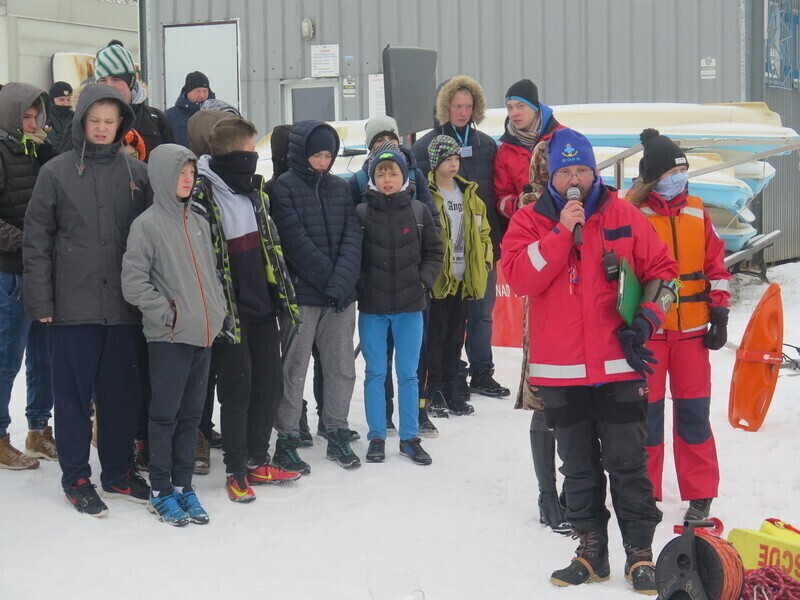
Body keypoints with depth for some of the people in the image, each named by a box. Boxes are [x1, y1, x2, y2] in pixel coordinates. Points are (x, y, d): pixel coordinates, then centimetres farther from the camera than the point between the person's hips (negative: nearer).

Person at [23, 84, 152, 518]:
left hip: (123, 304, 3)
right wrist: (40, 300, -7)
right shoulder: (57, 172, -1)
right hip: (73, 305, -2)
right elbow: (37, 239, -1)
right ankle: (75, 477, 15)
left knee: (122, 392, 9)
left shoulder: (137, 173, 6)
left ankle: (118, 472, 23)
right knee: (73, 392, 4)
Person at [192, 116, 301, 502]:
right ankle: (235, 471, 14)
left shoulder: (254, 188, 11)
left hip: (262, 305, 7)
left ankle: (257, 461, 26)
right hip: (230, 310, -7)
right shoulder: (201, 195, -14)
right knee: (237, 391, 1)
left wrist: (284, 297, 16)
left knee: (269, 385, 11)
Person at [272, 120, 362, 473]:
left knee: (342, 368, 10)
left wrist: (342, 281, -12)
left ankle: (338, 436, 22)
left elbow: (352, 236, 2)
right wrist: (329, 279, -14)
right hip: (303, 294, -5)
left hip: (341, 297, 5)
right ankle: (286, 441, 10)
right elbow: (297, 242, -12)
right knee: (294, 371, 1)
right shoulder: (284, 188, -5)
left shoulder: (339, 187, 11)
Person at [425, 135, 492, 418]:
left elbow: (482, 230, 18)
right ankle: (435, 392, 5)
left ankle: (451, 390, 19)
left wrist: (485, 261, 9)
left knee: (455, 335, 11)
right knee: (436, 335, -2)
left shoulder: (468, 194, 13)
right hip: (437, 278, -6)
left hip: (463, 277, 6)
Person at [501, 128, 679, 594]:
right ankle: (591, 551, 22)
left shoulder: (623, 216, 3)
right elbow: (520, 278, -12)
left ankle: (640, 553, 10)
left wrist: (645, 321, -5)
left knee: (628, 464, 1)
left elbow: (662, 270, 6)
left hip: (619, 366, -1)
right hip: (560, 371, 2)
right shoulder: (529, 222, 3)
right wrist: (561, 231, -18)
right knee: (579, 468, 12)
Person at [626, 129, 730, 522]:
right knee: (647, 414, 3)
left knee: (693, 412, 7)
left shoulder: (697, 212, 7)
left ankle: (700, 496, 16)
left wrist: (719, 313, 6)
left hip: (691, 329, 3)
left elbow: (715, 265, 12)